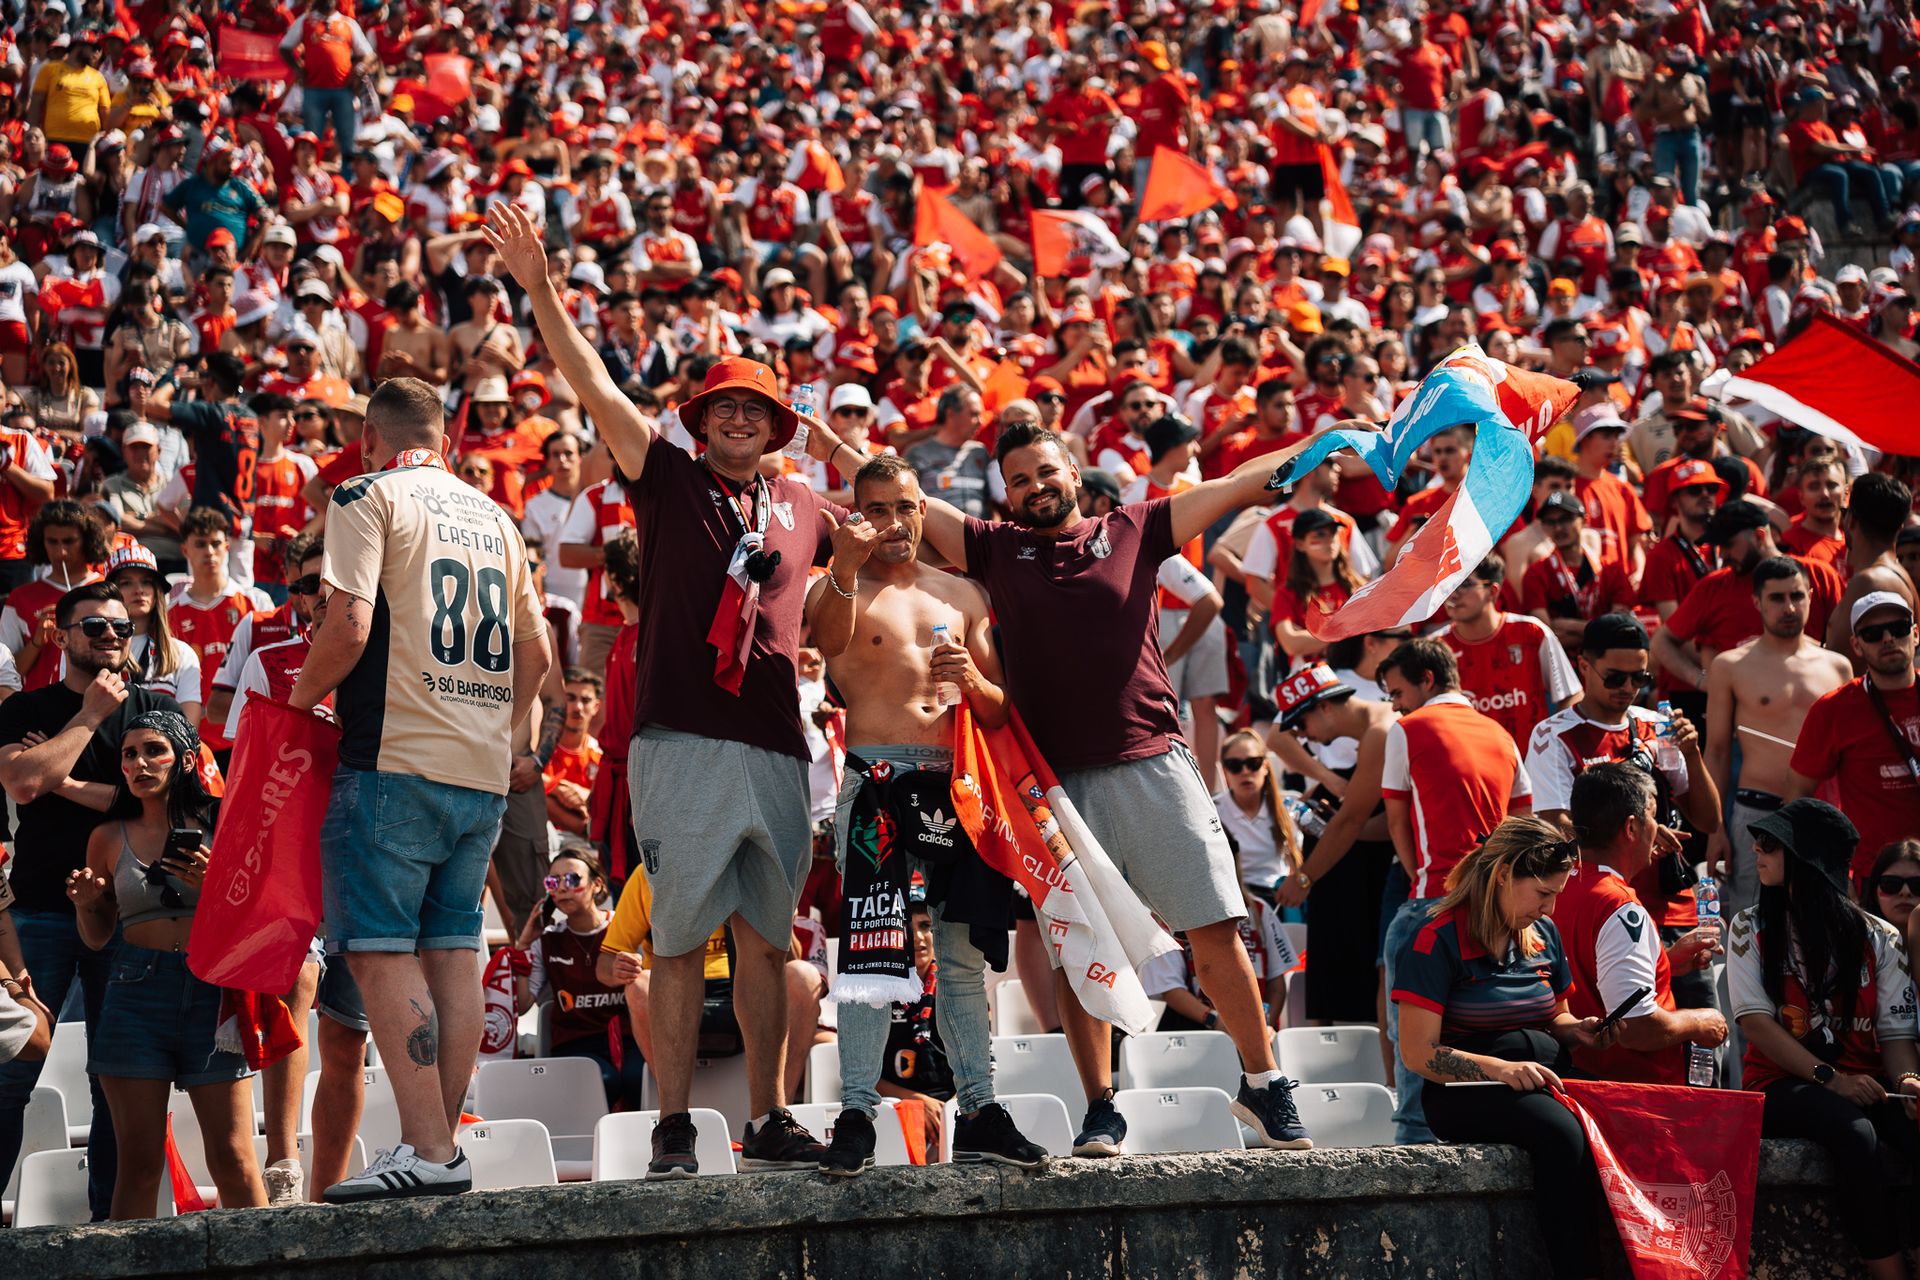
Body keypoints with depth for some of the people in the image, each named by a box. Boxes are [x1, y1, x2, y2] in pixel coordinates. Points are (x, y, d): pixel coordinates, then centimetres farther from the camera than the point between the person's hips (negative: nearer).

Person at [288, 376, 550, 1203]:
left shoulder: (369, 497, -2)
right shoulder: (495, 518, 17)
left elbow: (349, 626, -13)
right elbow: (533, 650, 19)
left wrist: (301, 696, 2)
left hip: (398, 760, -7)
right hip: (484, 773, 7)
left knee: (381, 949, -6)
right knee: (453, 949, 10)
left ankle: (427, 1148, -14)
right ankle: (444, 1144, 9)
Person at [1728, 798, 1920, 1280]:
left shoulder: (1879, 939, 8)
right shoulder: (1751, 928, 7)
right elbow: (1755, 1020, -4)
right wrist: (1829, 1078, -16)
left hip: (1866, 1085, 2)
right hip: (1783, 1086, -2)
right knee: (1853, 1131, -35)